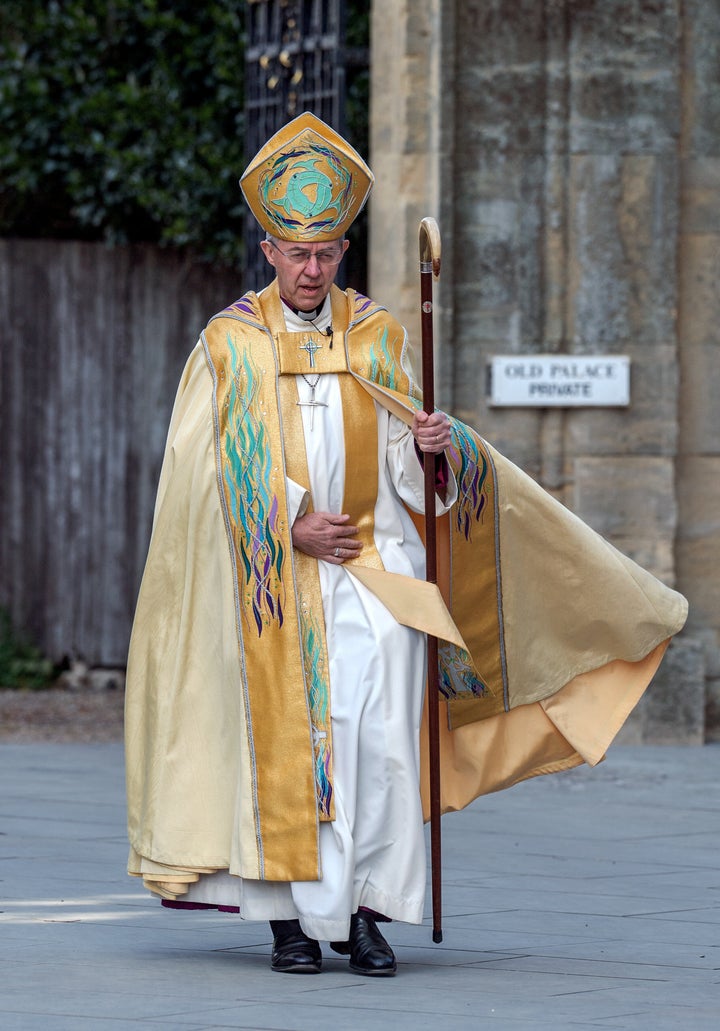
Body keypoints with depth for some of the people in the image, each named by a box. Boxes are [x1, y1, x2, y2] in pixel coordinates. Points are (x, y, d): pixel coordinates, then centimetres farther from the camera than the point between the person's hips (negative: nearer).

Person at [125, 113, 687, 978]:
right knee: (289, 738, -4)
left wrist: (434, 445, -15)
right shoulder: (231, 341, 4)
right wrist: (290, 528, -13)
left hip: (374, 565, 1)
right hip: (278, 575, -1)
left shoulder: (377, 337, 9)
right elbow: (217, 468, -1)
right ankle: (291, 917, 2)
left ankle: (366, 911, -3)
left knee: (380, 738, -8)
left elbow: (402, 462, 8)